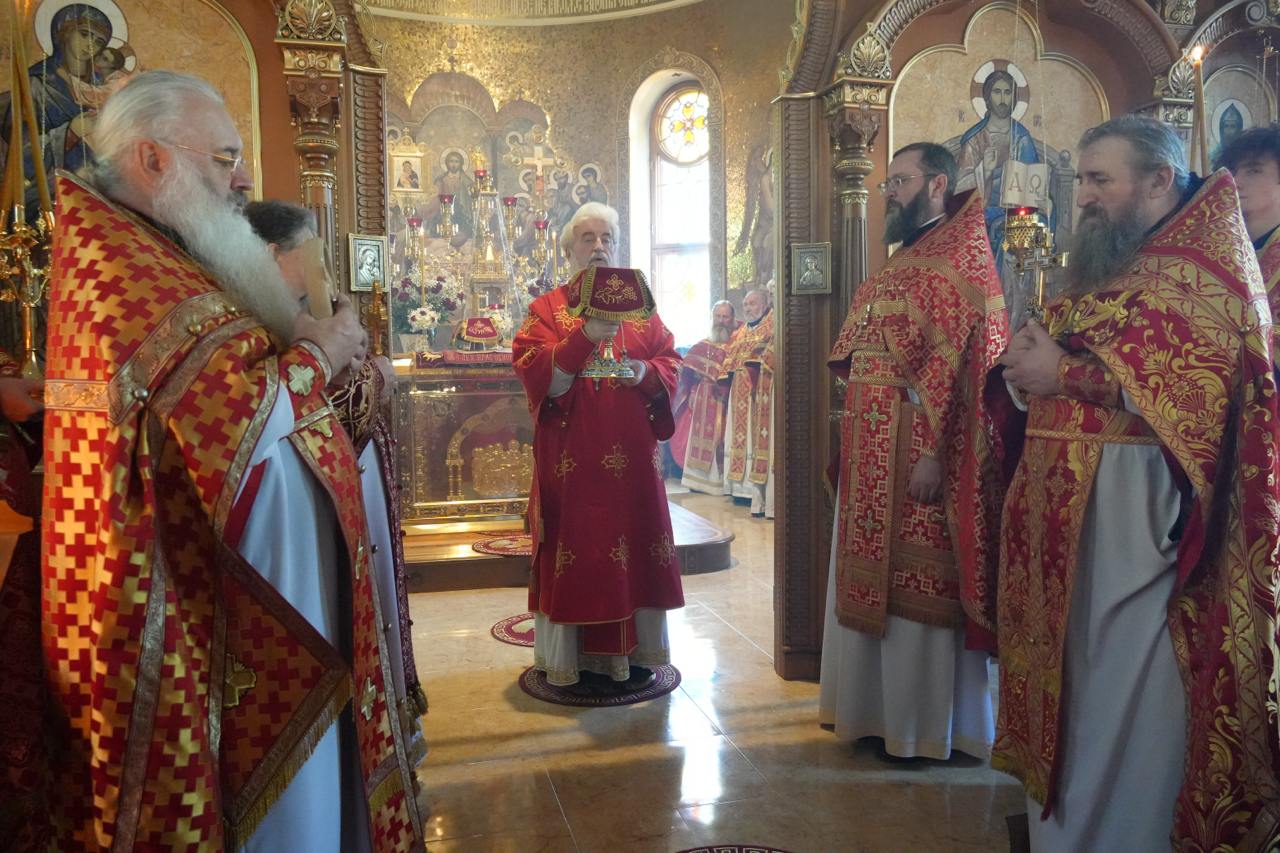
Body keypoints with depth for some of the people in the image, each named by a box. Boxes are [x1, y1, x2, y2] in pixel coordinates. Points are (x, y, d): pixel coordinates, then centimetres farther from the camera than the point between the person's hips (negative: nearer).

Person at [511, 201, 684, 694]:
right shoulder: (546, 309, 4)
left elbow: (669, 363, 10)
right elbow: (534, 374, -10)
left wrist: (646, 372, -11)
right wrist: (584, 337, -22)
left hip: (633, 455, 4)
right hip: (572, 457, -3)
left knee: (634, 543, 7)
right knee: (578, 547, -1)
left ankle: (633, 652, 20)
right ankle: (579, 658, 11)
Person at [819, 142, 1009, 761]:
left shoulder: (959, 256, -9)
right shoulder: (901, 263, 19)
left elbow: (956, 359, -19)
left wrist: (933, 450, -25)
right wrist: (851, 444, 16)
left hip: (917, 449, -9)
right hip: (872, 452, 9)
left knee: (916, 589, 1)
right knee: (873, 585, 15)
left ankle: (929, 729, 16)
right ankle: (880, 711, 30)